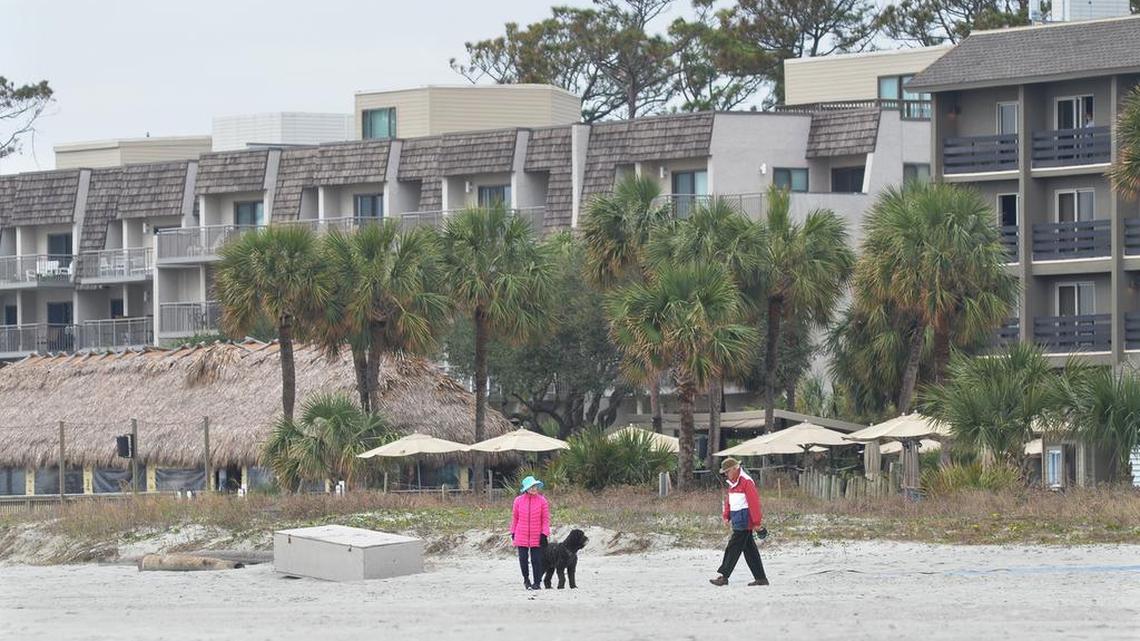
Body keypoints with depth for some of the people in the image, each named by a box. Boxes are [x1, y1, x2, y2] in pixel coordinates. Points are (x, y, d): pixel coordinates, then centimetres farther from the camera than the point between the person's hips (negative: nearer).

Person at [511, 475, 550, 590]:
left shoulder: (542, 500, -3)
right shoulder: (518, 500, 0)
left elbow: (546, 519, -1)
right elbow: (515, 517, 10)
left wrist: (544, 534, -7)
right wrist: (513, 532, 11)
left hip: (537, 537, -2)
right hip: (521, 536, 2)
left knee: (536, 560, 1)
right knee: (523, 559, 7)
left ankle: (537, 582, 12)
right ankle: (526, 579, 28)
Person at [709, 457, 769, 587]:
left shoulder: (746, 482, -13)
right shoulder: (733, 483, 17)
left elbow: (754, 502, -16)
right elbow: (728, 500, 23)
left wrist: (756, 521, -18)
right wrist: (726, 516, 9)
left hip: (744, 520, -10)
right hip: (737, 521, 10)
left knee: (733, 548, -10)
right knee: (749, 550, 10)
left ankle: (723, 576, -10)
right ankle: (760, 578, 13)